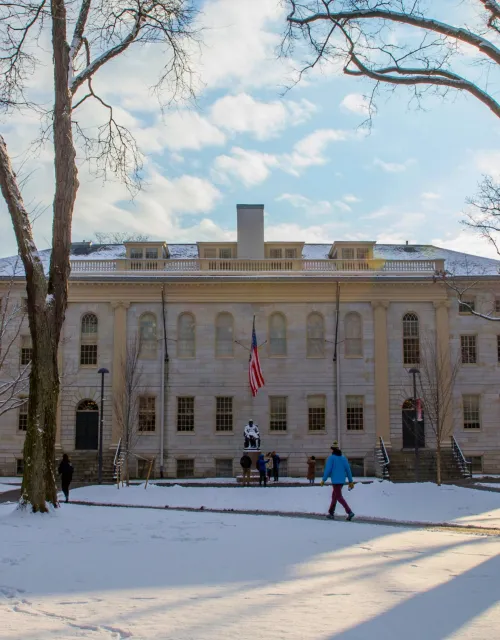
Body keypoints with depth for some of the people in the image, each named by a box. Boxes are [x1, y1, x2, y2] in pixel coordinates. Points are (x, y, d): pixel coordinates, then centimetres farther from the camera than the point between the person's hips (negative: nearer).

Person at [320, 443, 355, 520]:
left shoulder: (331, 457, -9)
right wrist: (351, 481, 7)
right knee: (334, 496, 18)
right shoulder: (343, 457, 9)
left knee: (339, 497, -6)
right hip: (342, 480, 7)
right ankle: (331, 513, 22)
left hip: (335, 480, -7)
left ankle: (350, 512, -19)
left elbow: (328, 469, -15)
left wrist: (323, 480, -7)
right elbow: (348, 469, 5)